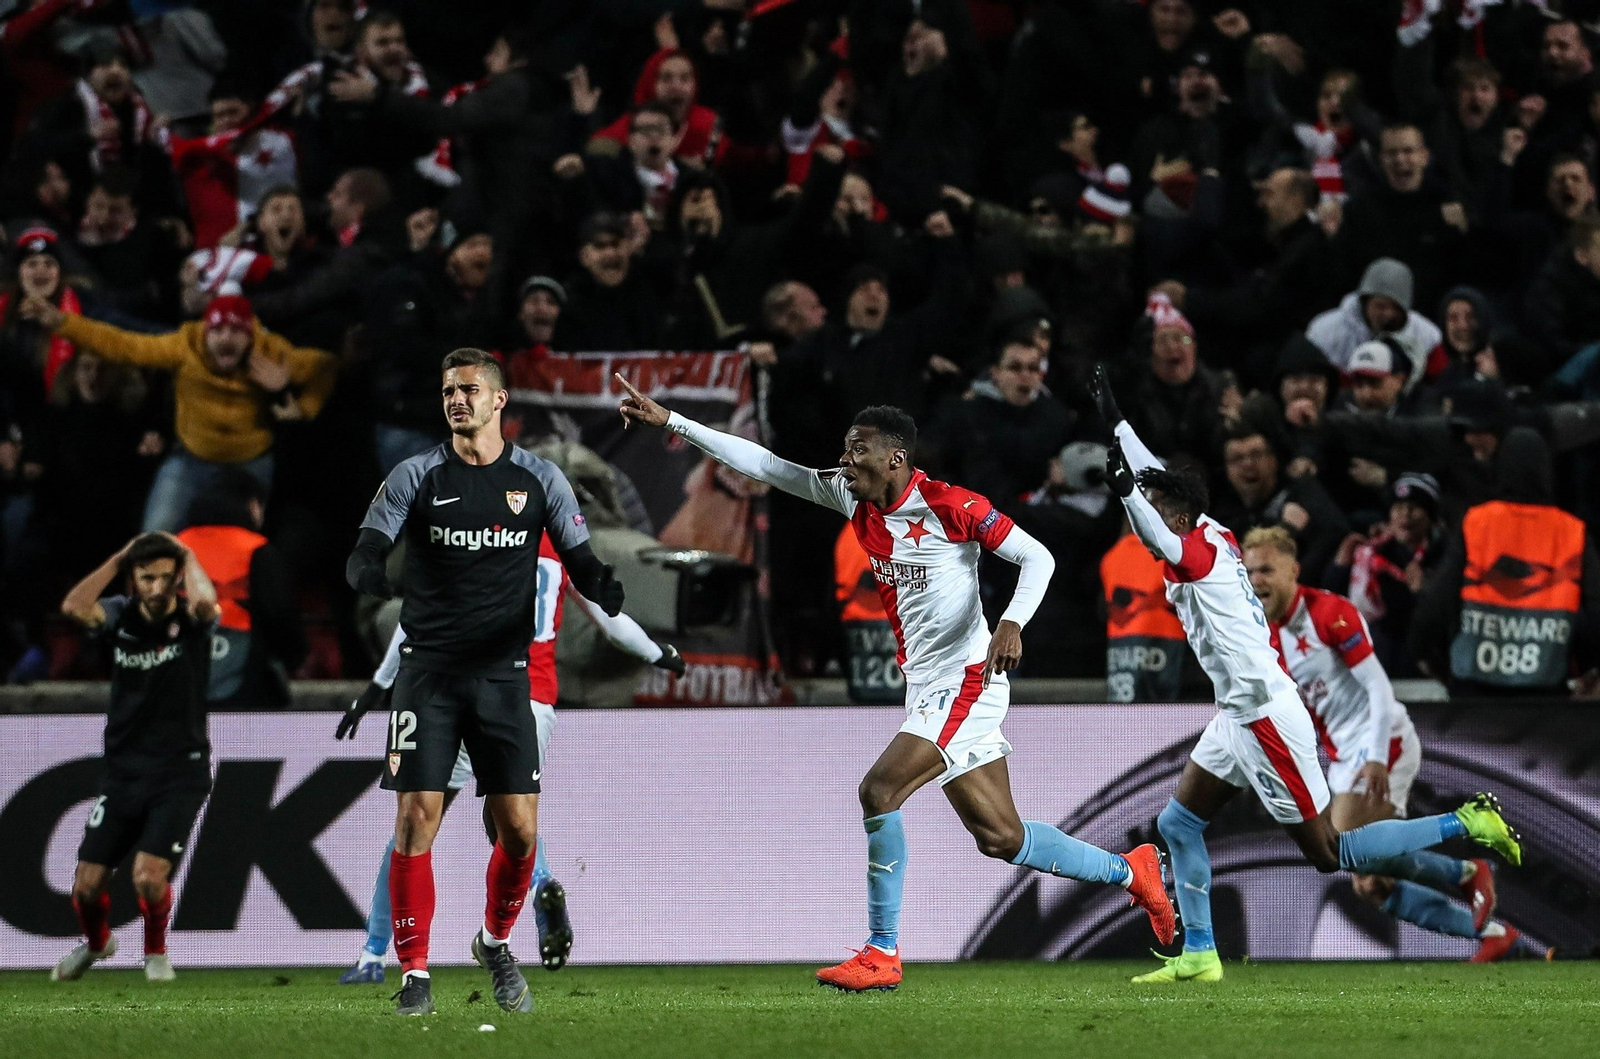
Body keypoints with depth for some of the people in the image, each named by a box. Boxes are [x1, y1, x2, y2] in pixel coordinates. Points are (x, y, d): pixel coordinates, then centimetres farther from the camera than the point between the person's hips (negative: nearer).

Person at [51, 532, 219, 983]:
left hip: (180, 773, -3)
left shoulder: (189, 619, -8)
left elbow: (205, 602, -33)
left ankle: (156, 951, 13)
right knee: (87, 884, 1)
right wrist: (120, 558, -13)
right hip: (123, 772, 3)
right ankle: (96, 942, 36)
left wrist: (187, 558, -15)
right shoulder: (121, 616, 0)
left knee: (148, 876, -19)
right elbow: (74, 607, -21)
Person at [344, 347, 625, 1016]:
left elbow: (580, 561, 5)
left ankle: (496, 943, 25)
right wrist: (367, 574, -29)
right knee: (417, 817, -10)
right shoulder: (417, 477, 2)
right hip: (429, 671, -1)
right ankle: (414, 973, -1)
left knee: (519, 828, -3)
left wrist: (603, 587, -19)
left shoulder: (538, 479, 5)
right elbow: (365, 554, -4)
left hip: (503, 673, 1)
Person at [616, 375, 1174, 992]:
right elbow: (763, 465, 7)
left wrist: (1012, 623, -26)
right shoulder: (855, 499, 6)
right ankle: (1129, 871, 27)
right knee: (998, 837, 10)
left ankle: (882, 954, -13)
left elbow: (1037, 557, -9)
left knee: (880, 791, -18)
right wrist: (670, 422, 4)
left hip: (966, 680, -8)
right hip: (926, 685, 8)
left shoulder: (951, 506, -14)